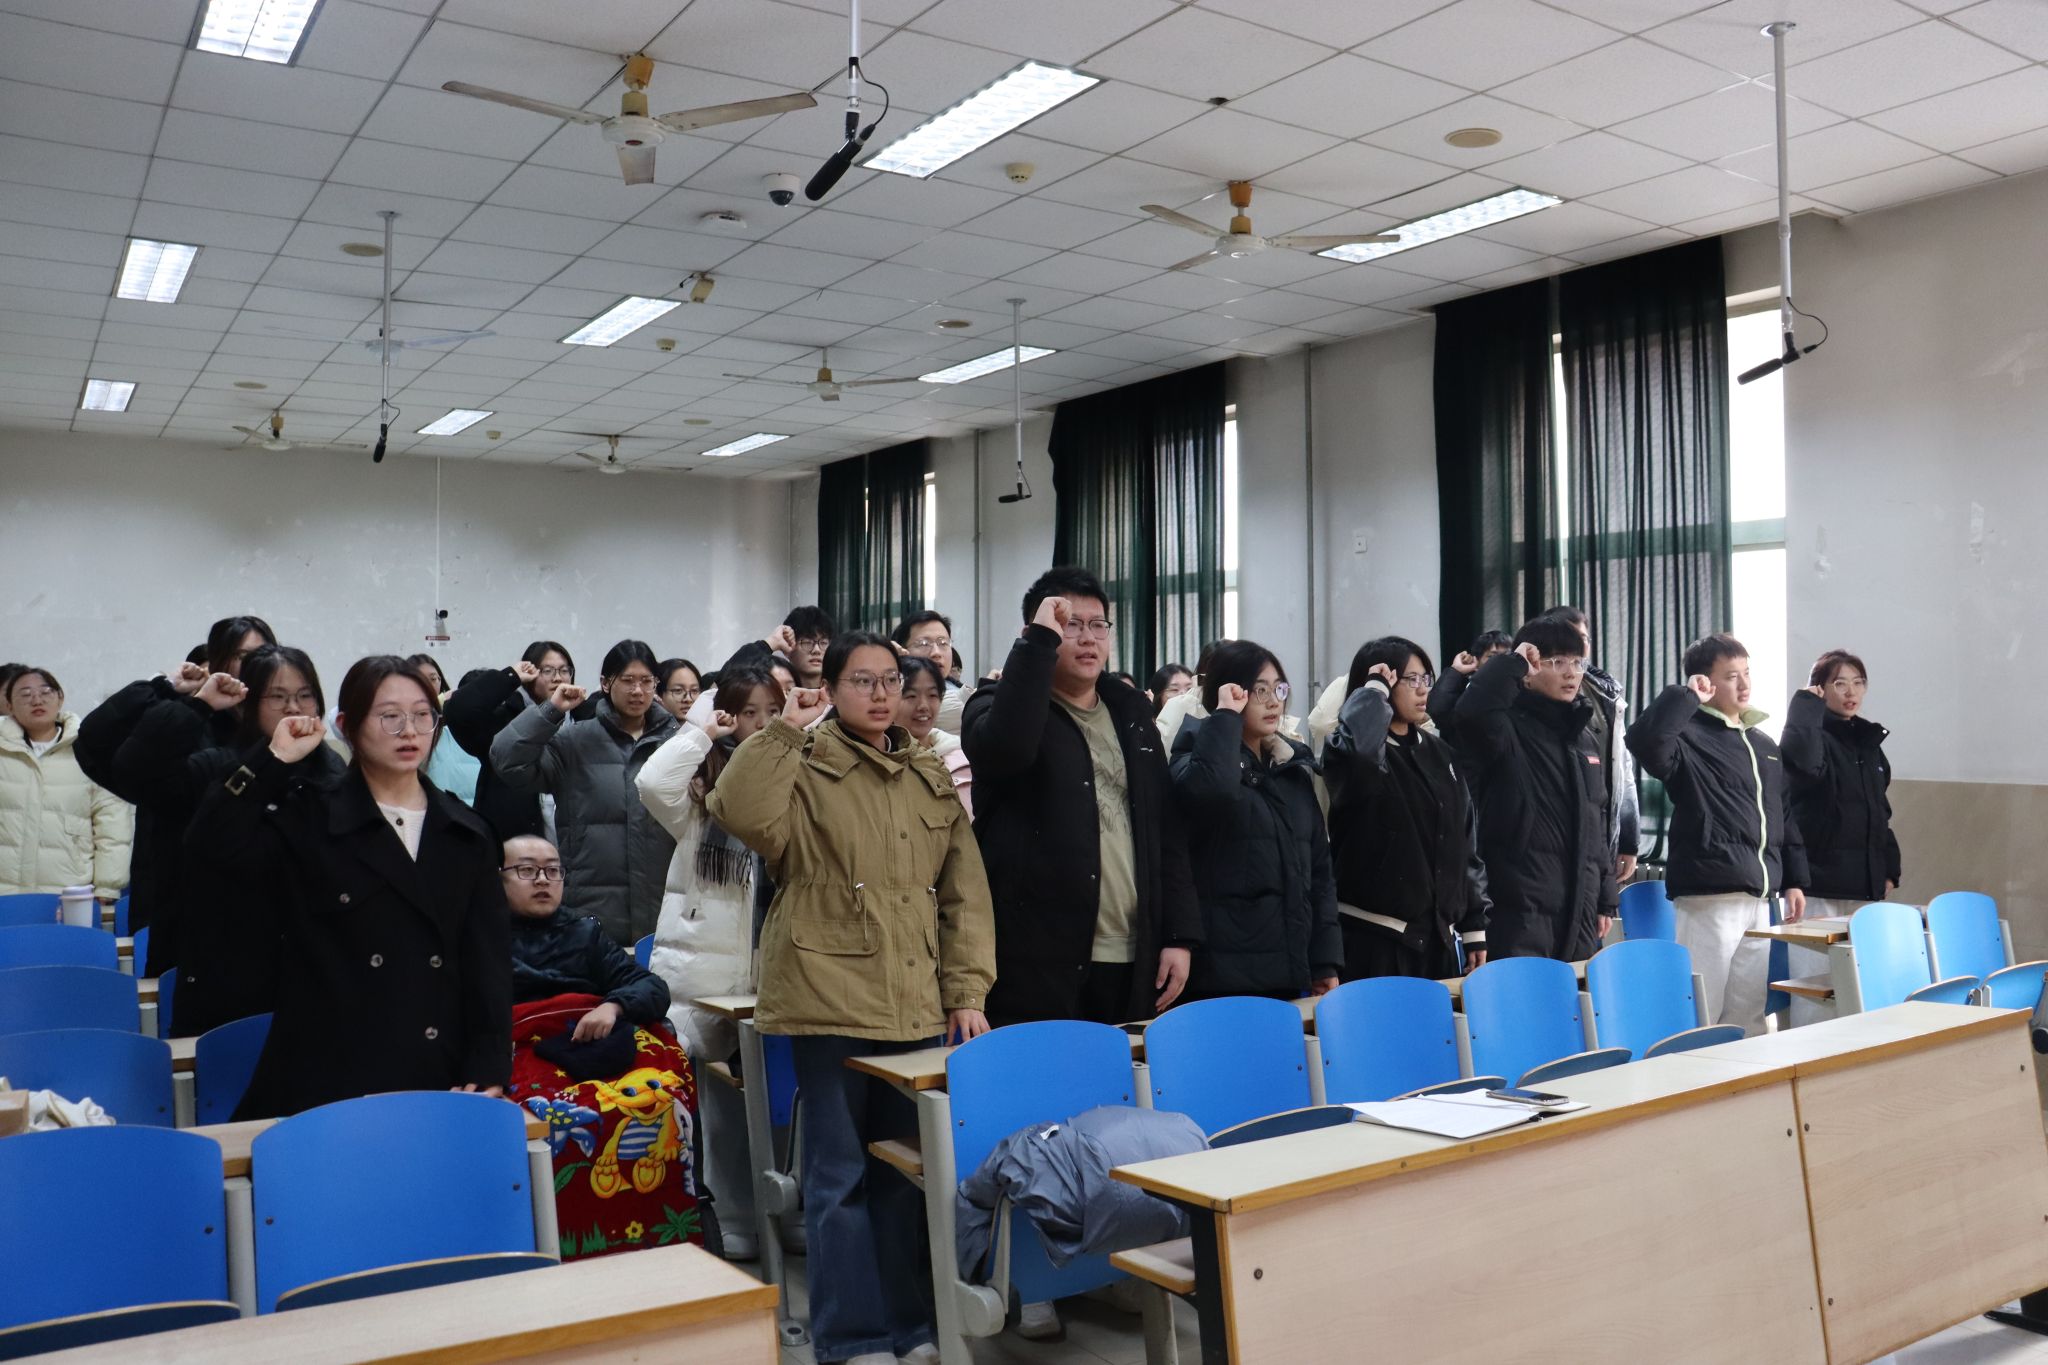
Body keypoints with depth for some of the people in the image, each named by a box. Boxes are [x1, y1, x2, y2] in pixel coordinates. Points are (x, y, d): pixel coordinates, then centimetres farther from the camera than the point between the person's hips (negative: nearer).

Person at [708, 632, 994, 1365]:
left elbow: (963, 891, 10)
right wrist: (785, 729, -17)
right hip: (832, 1001, -4)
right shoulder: (803, 767, -1)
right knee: (841, 1174, 4)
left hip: (917, 1005, 5)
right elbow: (740, 811, -23)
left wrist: (967, 990, 3)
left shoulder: (931, 776, 12)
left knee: (908, 1171, 13)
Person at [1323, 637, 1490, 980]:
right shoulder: (1359, 752, -8)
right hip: (1375, 936, -6)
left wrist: (1474, 926, 10)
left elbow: (1465, 841, 14)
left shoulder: (1439, 752, 13)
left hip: (1439, 935, 7)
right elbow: (1354, 745, -36)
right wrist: (1375, 689, -18)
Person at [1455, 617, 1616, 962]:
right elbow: (1472, 710, -33)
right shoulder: (1509, 729, -8)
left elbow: (1597, 822, 20)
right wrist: (1512, 661, -18)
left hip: (1580, 912, 8)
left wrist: (1605, 900, 18)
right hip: (1520, 912, -7)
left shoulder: (1582, 738, 15)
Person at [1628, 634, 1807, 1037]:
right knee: (1700, 1016, -6)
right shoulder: (1691, 736, -6)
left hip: (1758, 898, 8)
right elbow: (1644, 741, -30)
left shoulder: (1764, 744, 19)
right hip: (1711, 897, -8)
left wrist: (1794, 880, 17)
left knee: (1748, 1015, 12)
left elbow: (1784, 817, 23)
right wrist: (1685, 697, -19)